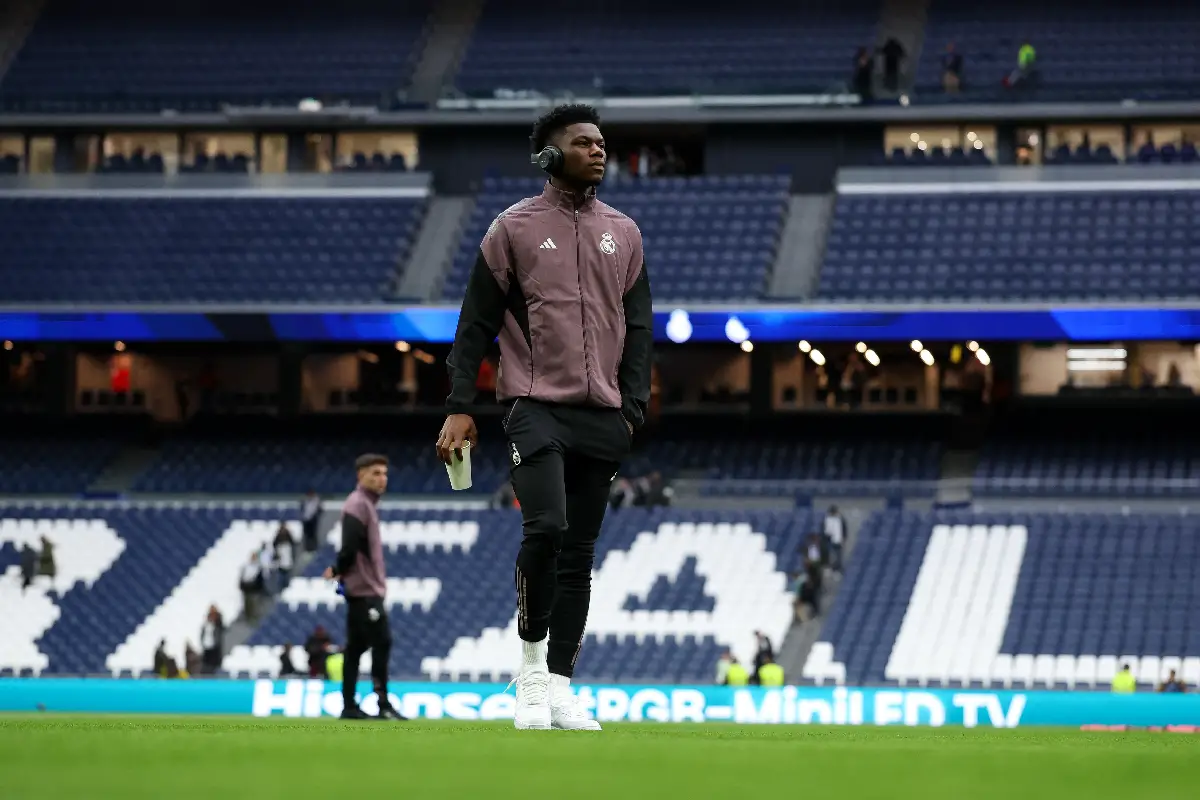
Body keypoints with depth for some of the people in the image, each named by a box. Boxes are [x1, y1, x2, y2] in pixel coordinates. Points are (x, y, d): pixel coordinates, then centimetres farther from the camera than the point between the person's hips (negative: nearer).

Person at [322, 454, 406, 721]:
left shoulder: (368, 504, 18)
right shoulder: (358, 505, -13)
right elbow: (350, 546, -20)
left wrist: (338, 571, 7)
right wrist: (339, 571, -6)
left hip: (362, 589, 10)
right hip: (365, 589, -10)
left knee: (356, 646, 10)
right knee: (381, 642, -10)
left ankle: (349, 706, 12)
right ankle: (383, 706, -10)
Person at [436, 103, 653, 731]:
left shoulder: (623, 233, 14)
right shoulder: (514, 229, 3)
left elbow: (638, 327, 15)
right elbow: (475, 325, 2)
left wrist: (633, 408, 3)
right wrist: (459, 409, -6)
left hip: (602, 416, 4)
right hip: (536, 407, -4)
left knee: (578, 554, 4)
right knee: (545, 527, -22)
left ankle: (560, 687, 9)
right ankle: (530, 662, -6)